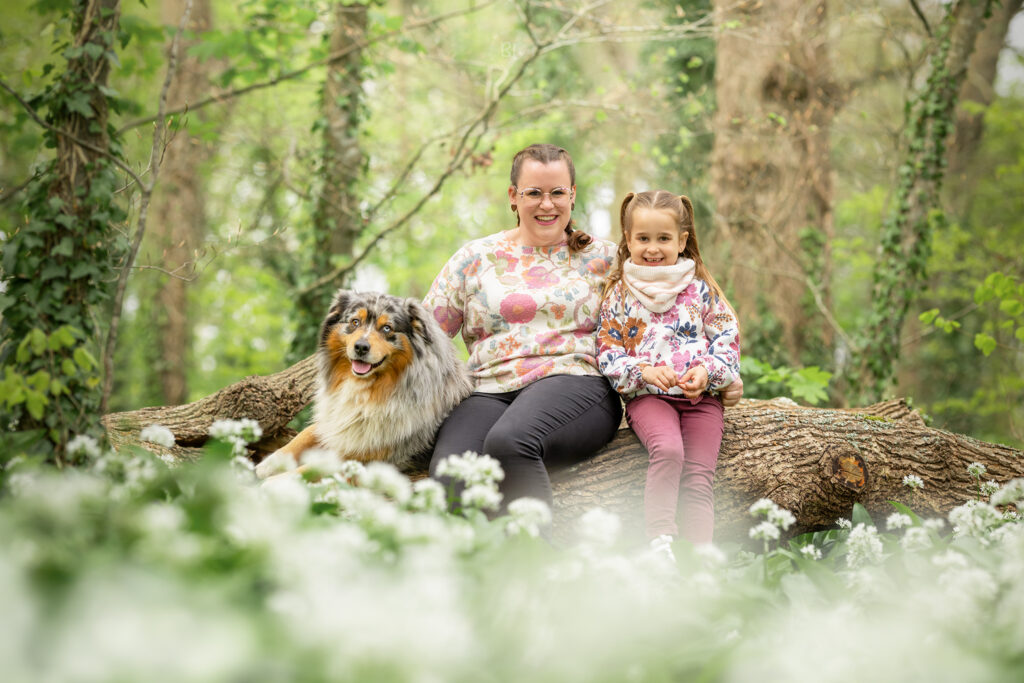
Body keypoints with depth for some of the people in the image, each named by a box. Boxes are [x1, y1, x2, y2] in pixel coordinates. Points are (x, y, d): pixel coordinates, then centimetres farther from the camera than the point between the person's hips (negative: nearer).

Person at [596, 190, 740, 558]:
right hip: (646, 395, -2)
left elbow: (728, 341, 8)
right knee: (667, 451, -32)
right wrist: (644, 371, -14)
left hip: (701, 394, 2)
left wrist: (706, 371, -12)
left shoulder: (701, 288, 9)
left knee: (698, 477, -14)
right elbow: (608, 352, 4)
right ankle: (660, 542, -36)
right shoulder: (619, 293, 8)